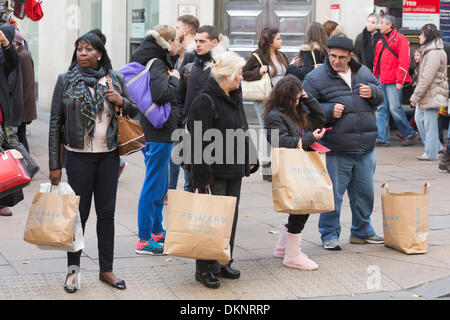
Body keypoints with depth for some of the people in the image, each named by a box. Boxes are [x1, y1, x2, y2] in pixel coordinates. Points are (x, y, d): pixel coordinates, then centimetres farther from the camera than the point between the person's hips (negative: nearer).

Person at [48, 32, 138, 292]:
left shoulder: (115, 79, 5)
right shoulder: (65, 80, -1)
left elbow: (135, 111, 15)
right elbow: (55, 123, -1)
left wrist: (121, 101, -9)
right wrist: (54, 165, -5)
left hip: (108, 155, 2)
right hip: (79, 156, -2)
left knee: (107, 213, 7)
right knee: (80, 212, 1)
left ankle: (107, 269, 17)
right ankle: (73, 269, 15)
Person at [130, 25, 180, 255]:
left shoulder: (154, 61, 14)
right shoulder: (156, 64, -15)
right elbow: (161, 94, -28)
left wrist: (171, 77, 7)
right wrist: (174, 79, -12)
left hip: (151, 131, 10)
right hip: (158, 133, -10)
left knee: (160, 184, 20)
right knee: (153, 185, -6)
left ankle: (156, 231, 32)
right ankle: (144, 240, -1)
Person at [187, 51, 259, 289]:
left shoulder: (234, 98, 14)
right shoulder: (205, 100, -14)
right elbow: (200, 141, -18)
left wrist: (249, 158, 18)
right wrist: (203, 176, -21)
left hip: (234, 170, 9)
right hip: (215, 172, -9)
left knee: (230, 216, 12)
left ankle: (223, 263, 23)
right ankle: (205, 269, 4)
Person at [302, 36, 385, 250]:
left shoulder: (363, 72, 10)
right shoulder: (315, 78, -6)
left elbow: (380, 98, 23)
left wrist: (373, 92, 0)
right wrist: (328, 111, -17)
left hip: (365, 149, 5)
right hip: (335, 151, -5)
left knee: (364, 192, 15)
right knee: (332, 194, 1)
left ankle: (361, 231, 32)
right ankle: (329, 234, 17)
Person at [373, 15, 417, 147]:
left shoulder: (400, 39, -5)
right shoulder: (380, 41, 19)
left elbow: (404, 61, -11)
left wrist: (400, 81, -15)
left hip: (393, 81, -7)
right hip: (381, 80, 8)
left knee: (395, 108, -7)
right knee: (381, 109, 3)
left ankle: (410, 134, 9)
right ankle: (382, 138, 4)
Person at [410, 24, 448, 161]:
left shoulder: (434, 54, -19)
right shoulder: (428, 51, 14)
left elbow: (426, 78, -21)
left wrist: (415, 97, -17)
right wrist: (417, 95, 17)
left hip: (432, 95, -10)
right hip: (426, 94, 10)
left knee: (430, 123, -2)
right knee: (419, 118, 16)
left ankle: (431, 153, 9)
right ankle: (436, 146, 25)